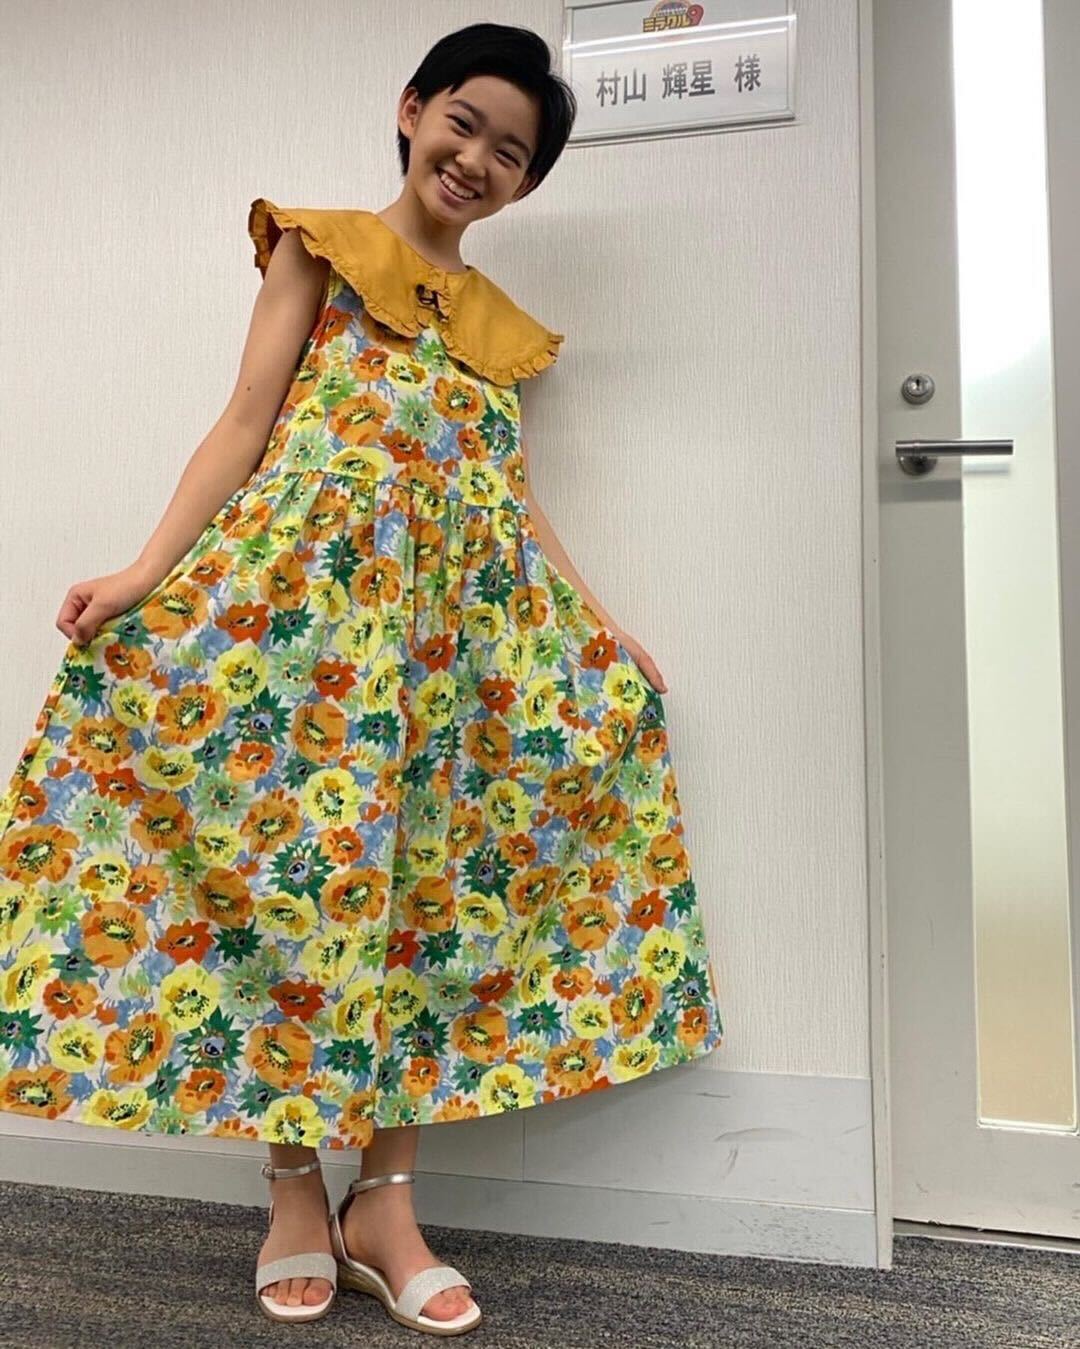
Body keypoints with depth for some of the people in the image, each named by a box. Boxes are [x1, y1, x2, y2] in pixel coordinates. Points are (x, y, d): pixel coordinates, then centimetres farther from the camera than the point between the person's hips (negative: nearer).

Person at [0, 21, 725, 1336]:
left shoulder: (499, 324, 23)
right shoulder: (318, 244, 12)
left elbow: (512, 496, 17)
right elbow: (247, 424, 2)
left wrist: (611, 638, 11)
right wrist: (147, 573, -10)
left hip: (465, 610, 4)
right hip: (311, 578, -3)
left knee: (429, 876, -2)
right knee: (298, 859, -7)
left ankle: (383, 1199, 9)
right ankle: (295, 1194, 9)